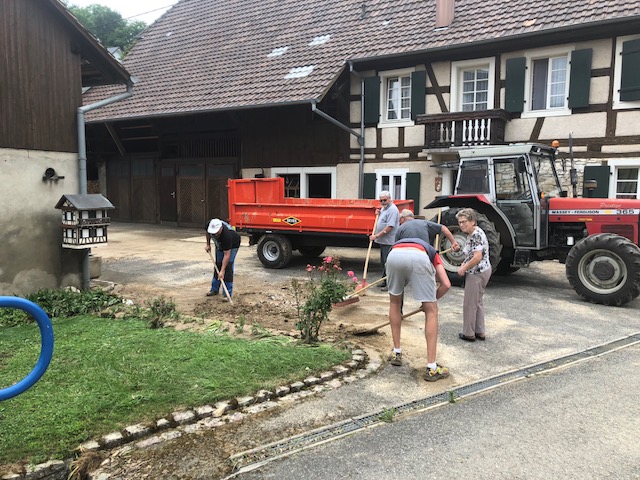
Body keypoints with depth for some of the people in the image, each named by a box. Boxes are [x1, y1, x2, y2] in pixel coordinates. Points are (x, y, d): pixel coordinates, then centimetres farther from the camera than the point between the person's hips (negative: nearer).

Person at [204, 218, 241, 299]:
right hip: (220, 245, 6)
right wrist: (208, 244, -1)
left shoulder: (226, 235, -44)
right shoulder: (209, 225, -30)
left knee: (228, 267, -15)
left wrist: (222, 271, -40)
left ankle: (228, 293, -9)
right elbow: (208, 232, -1)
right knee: (218, 265, 10)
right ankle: (214, 289, 24)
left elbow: (227, 255, -39)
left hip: (232, 245, -6)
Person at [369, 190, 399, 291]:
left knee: (388, 263, -7)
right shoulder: (384, 208, 15)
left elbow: (389, 227, -23)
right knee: (383, 262, 16)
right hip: (383, 241, 10)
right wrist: (379, 214, 10)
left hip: (389, 242, -10)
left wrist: (377, 235, -21)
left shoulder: (392, 209, -17)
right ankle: (385, 280, 26)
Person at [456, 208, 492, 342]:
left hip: (477, 273, -10)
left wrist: (464, 268, -16)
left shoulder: (476, 234, -21)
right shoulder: (472, 234, 10)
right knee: (477, 302, 19)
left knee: (470, 304, 2)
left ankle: (469, 333, 14)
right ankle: (480, 332, 28)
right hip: (482, 271, 10)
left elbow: (477, 257, -27)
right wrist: (464, 265, 5)